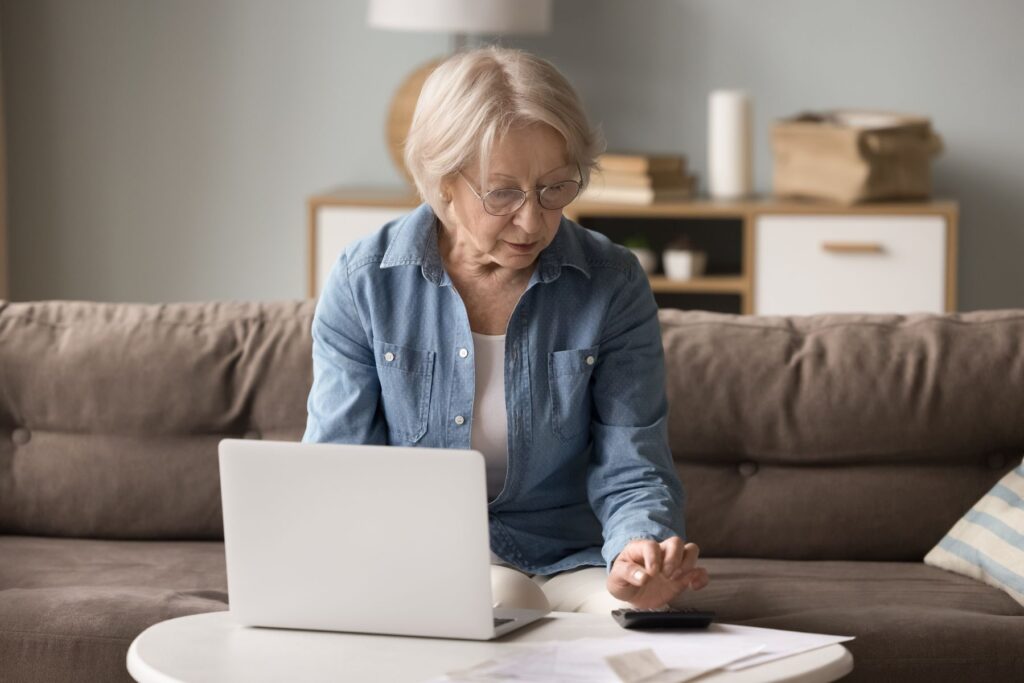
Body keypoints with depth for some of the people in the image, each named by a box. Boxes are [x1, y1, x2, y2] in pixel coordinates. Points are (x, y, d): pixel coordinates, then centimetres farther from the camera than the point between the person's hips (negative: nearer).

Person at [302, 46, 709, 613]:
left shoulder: (612, 288, -2)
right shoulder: (362, 283, -3)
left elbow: (631, 471, -3)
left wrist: (642, 550, -28)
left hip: (566, 561, 1)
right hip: (414, 562, -1)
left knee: (635, 614, -32)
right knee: (500, 596, -35)